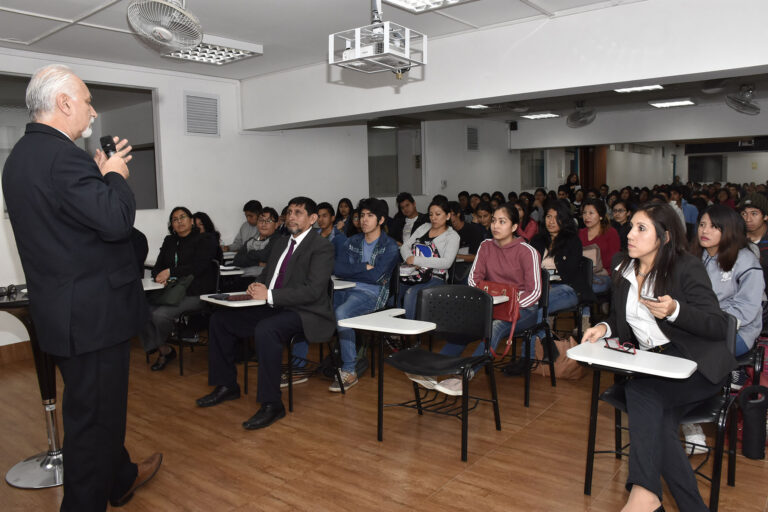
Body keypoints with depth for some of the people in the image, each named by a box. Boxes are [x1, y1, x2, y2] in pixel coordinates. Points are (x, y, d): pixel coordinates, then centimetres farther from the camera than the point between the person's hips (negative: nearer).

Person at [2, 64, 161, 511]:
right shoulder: (62, 156, -22)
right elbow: (117, 221, -27)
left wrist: (101, 173, 8)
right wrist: (116, 175, -11)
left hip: (65, 308, 11)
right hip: (92, 312, -11)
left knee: (101, 405, 25)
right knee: (95, 413, 4)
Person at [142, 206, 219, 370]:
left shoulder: (204, 241, 1)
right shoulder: (169, 241, 20)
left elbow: (197, 268, -13)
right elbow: (158, 267, 15)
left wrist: (170, 271, -17)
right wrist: (160, 278, -9)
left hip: (195, 293, -6)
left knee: (161, 314, -27)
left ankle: (159, 344, 6)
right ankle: (164, 351, -5)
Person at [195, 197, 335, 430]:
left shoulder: (321, 247, -10)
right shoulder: (281, 243, 17)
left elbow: (313, 291, -20)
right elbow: (267, 275, 24)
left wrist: (269, 295, -22)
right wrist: (257, 285, -2)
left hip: (306, 313, -9)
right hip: (274, 308, 9)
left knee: (266, 330, -37)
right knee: (220, 319, 5)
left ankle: (271, 404, -24)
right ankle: (227, 385, 17)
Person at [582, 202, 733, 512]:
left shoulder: (687, 268, -8)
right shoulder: (625, 271, 10)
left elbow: (720, 327, -10)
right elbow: (622, 321, 21)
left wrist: (674, 310, -27)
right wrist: (604, 328, -2)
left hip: (694, 364, -5)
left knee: (640, 390, -32)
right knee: (659, 425, -23)